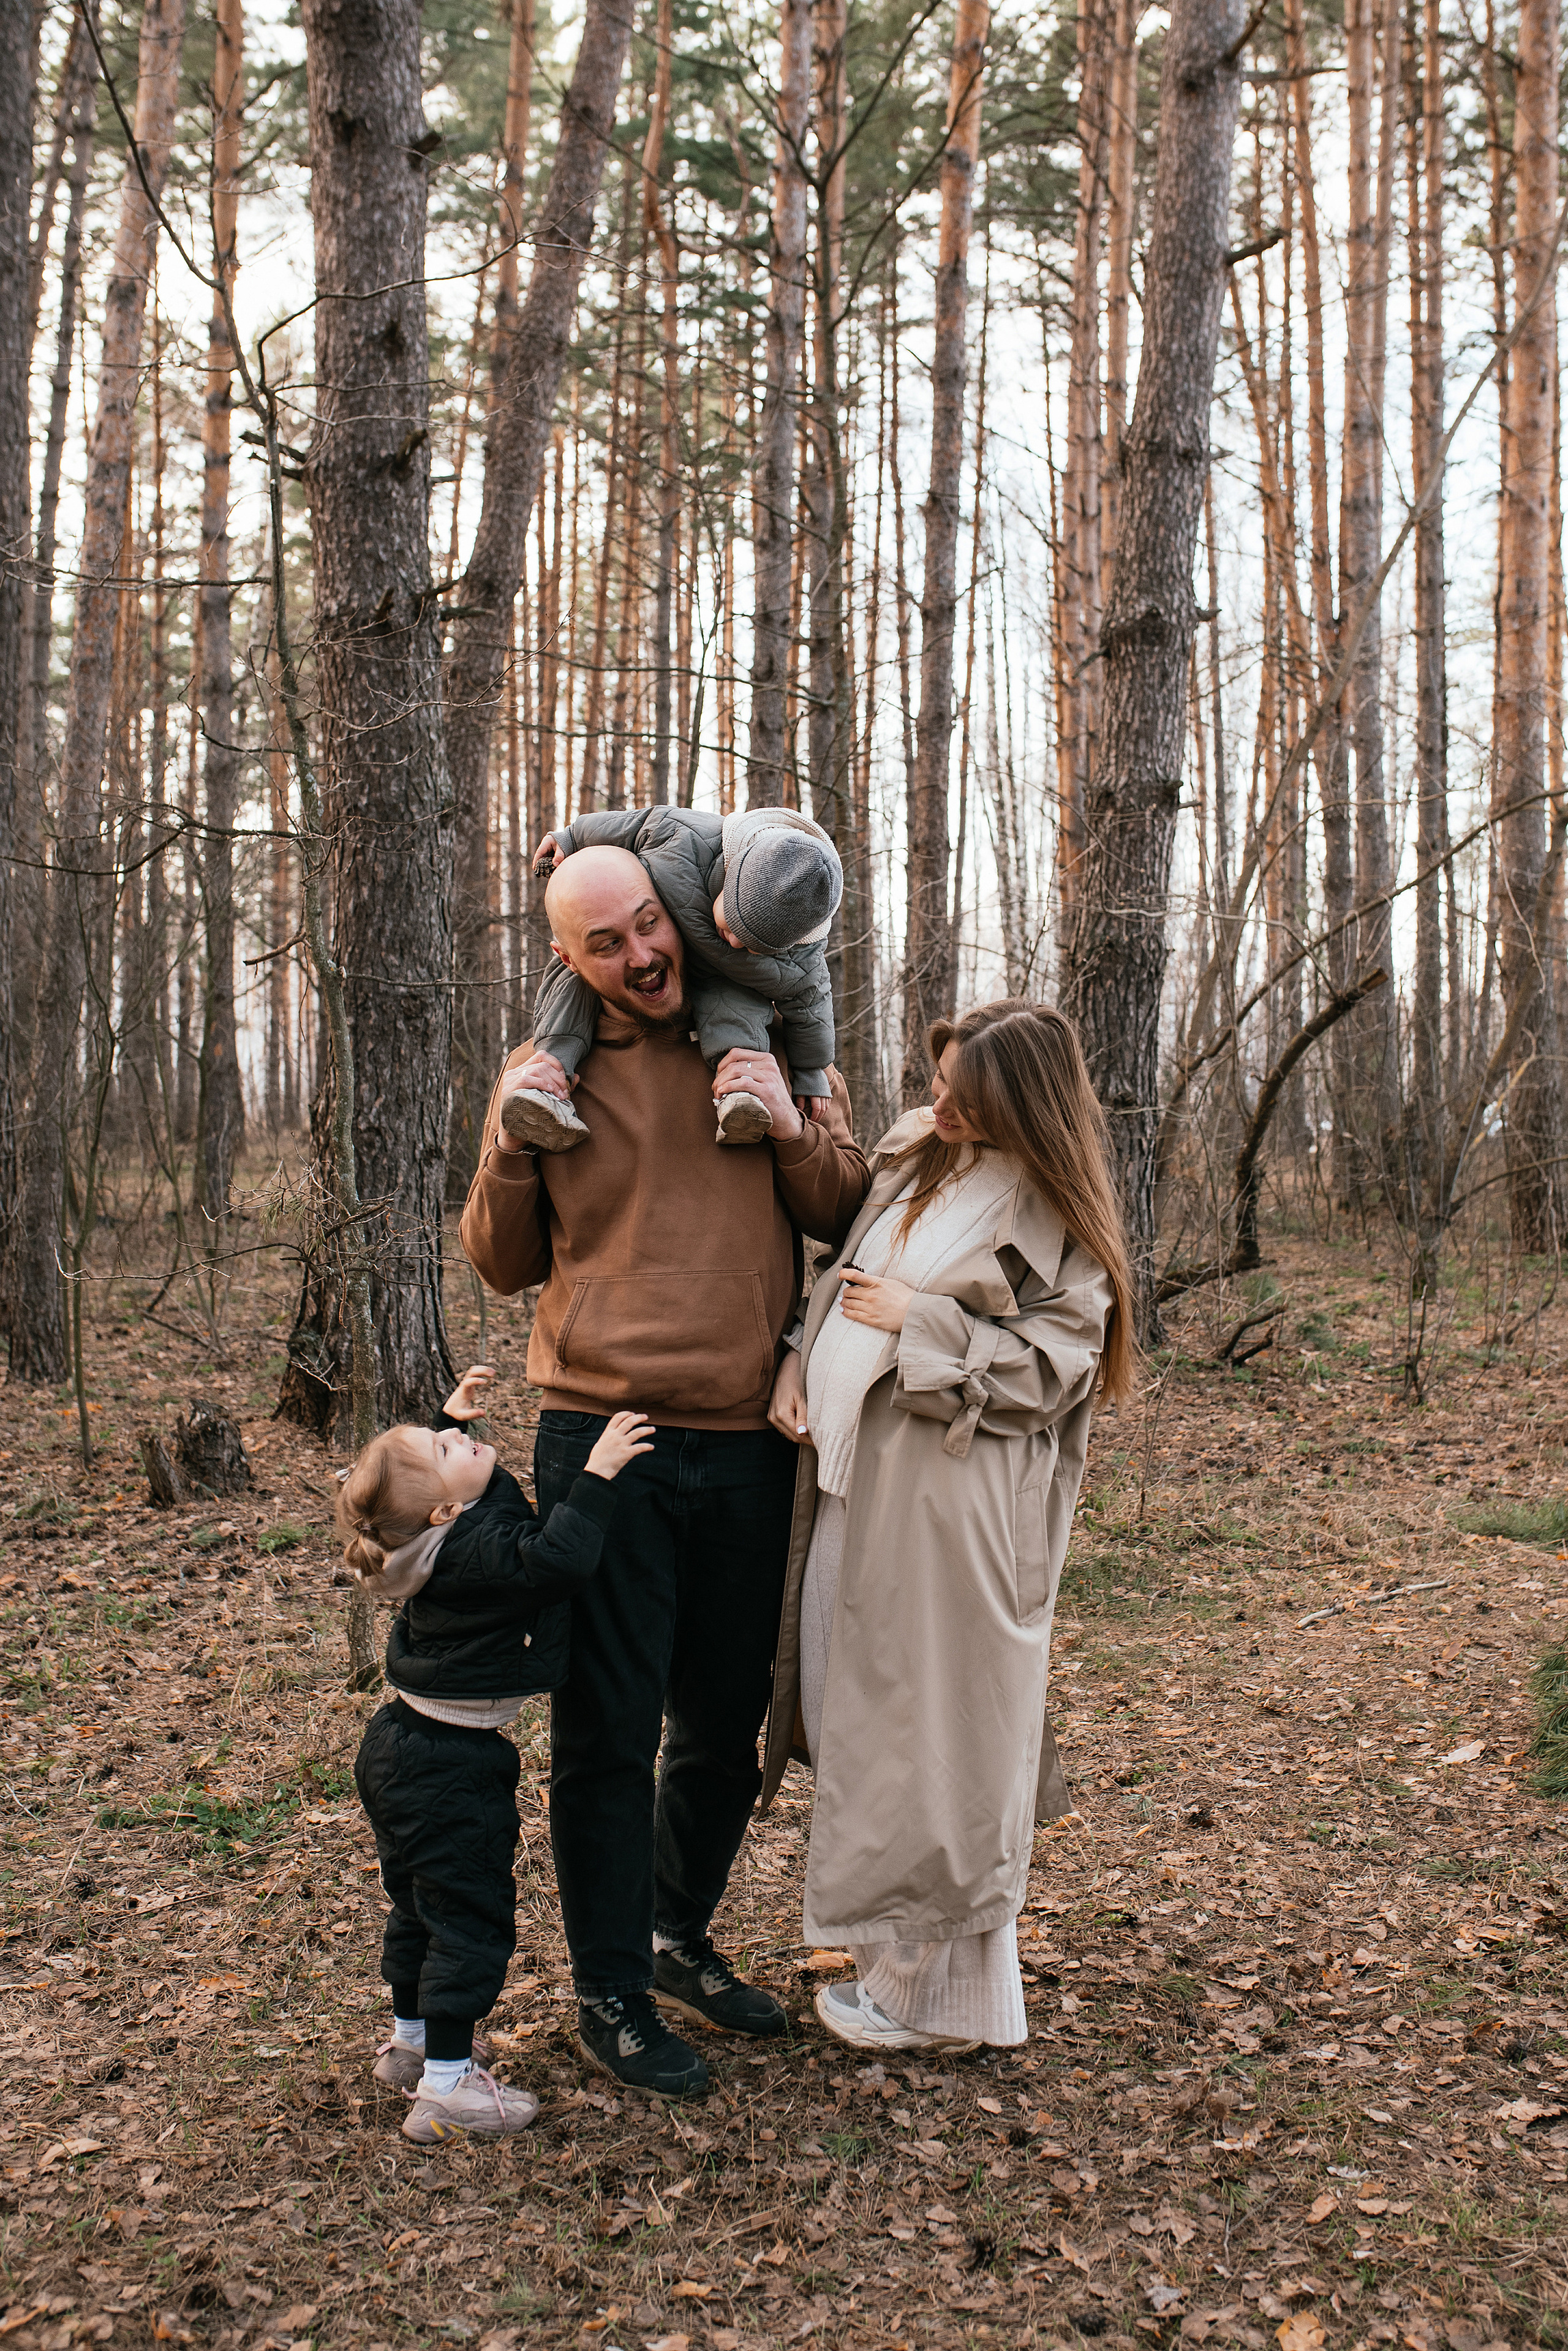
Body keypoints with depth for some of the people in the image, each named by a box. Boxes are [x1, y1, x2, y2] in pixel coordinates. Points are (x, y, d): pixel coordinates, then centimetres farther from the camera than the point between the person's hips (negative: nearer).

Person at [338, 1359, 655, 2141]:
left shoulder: (436, 1534, 0)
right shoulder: (473, 1548, -28)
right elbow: (557, 1557, -42)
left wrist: (454, 1414, 23)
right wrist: (597, 1474, -36)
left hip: (402, 1747, 10)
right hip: (452, 1767, -10)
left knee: (418, 1902, 24)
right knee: (470, 1915, 1)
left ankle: (412, 2043, 41)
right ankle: (446, 2087, 8)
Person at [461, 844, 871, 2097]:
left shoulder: (768, 1052, 4)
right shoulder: (545, 1075, 2)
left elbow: (850, 1218, 3)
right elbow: (506, 1267, 7)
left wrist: (794, 1130, -15)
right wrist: (512, 1149, -10)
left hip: (747, 1443, 2)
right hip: (603, 1441, -2)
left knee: (726, 1722, 17)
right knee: (608, 1731, 4)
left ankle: (680, 1937, 39)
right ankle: (611, 1993, 22)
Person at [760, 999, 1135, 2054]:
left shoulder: (1056, 1217, -8)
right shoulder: (913, 1154, 11)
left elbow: (1054, 1364, -13)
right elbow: (841, 1268, 18)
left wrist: (917, 1322, -15)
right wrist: (799, 1363, 2)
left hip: (955, 1501, -7)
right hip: (856, 1473, 7)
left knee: (938, 1723, 1)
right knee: (865, 1705, 13)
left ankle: (939, 1986, 17)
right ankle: (900, 1953, 29)